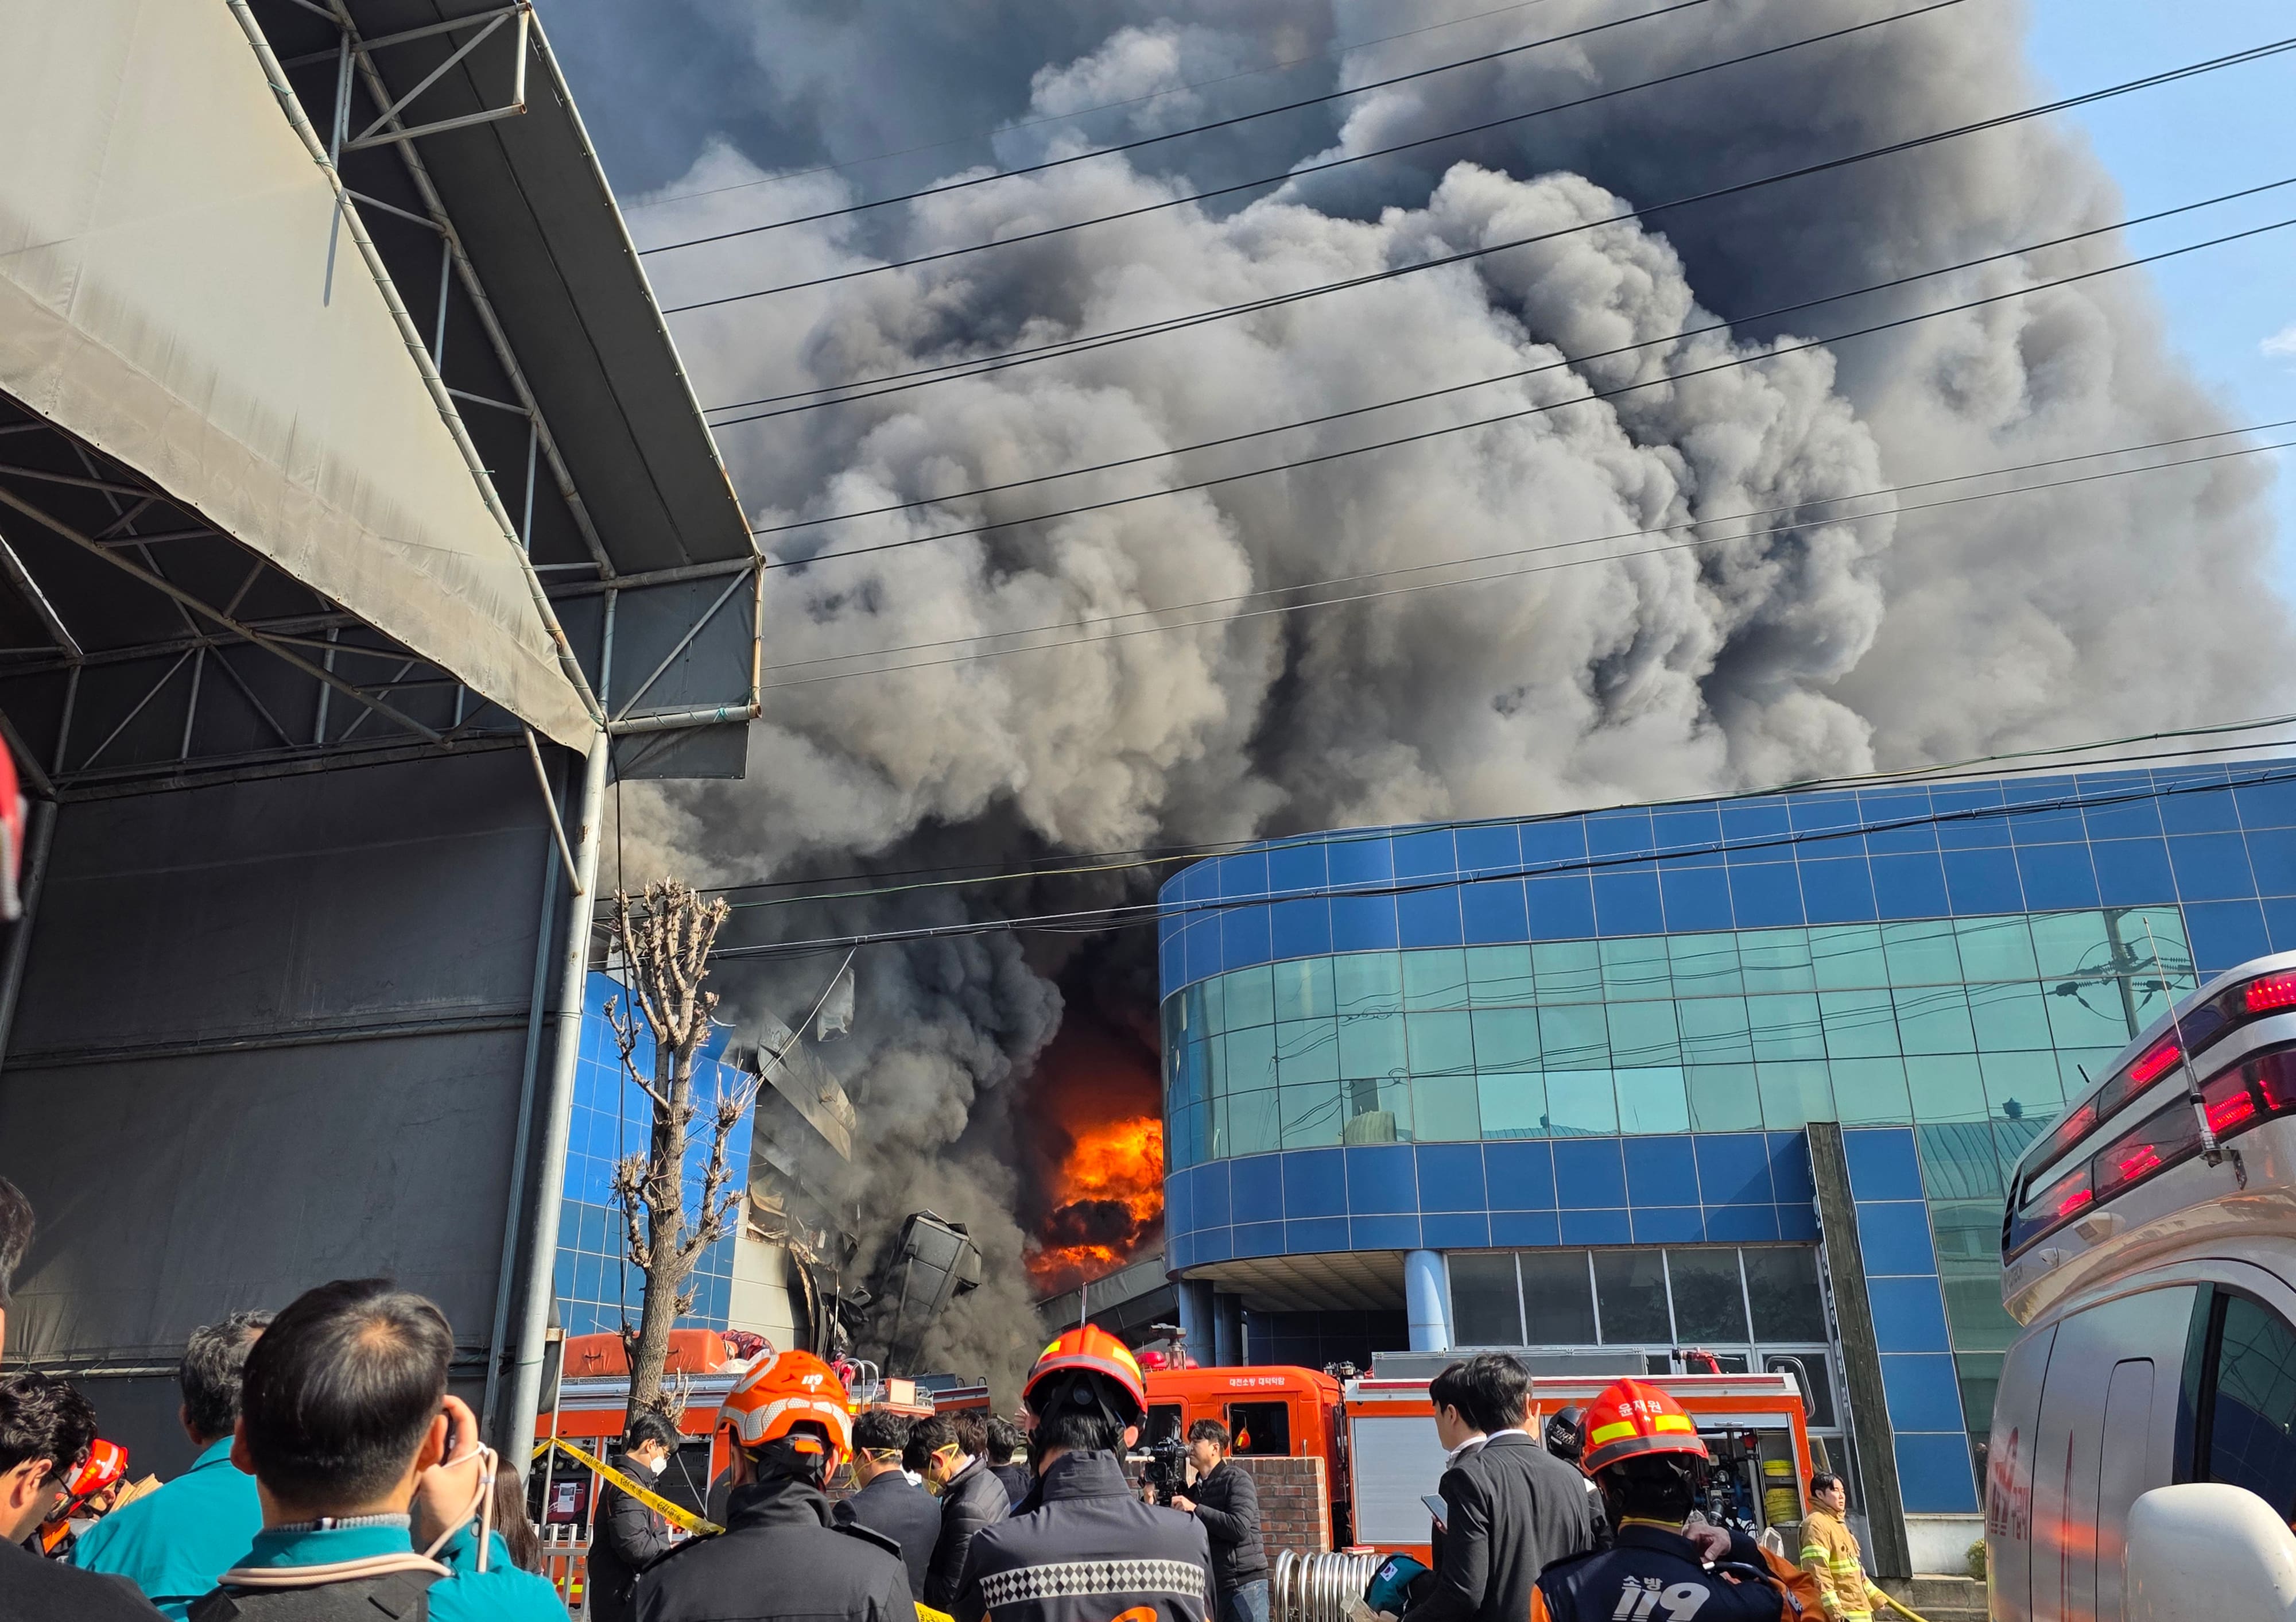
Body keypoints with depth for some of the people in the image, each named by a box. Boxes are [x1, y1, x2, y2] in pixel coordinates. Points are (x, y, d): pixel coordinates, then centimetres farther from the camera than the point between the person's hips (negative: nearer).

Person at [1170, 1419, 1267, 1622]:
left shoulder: (1237, 1479, -7)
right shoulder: (1197, 1489, 13)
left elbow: (1240, 1527, -20)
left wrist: (1195, 1509, -19)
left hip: (1244, 1584, -7)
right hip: (1213, 1585, 7)